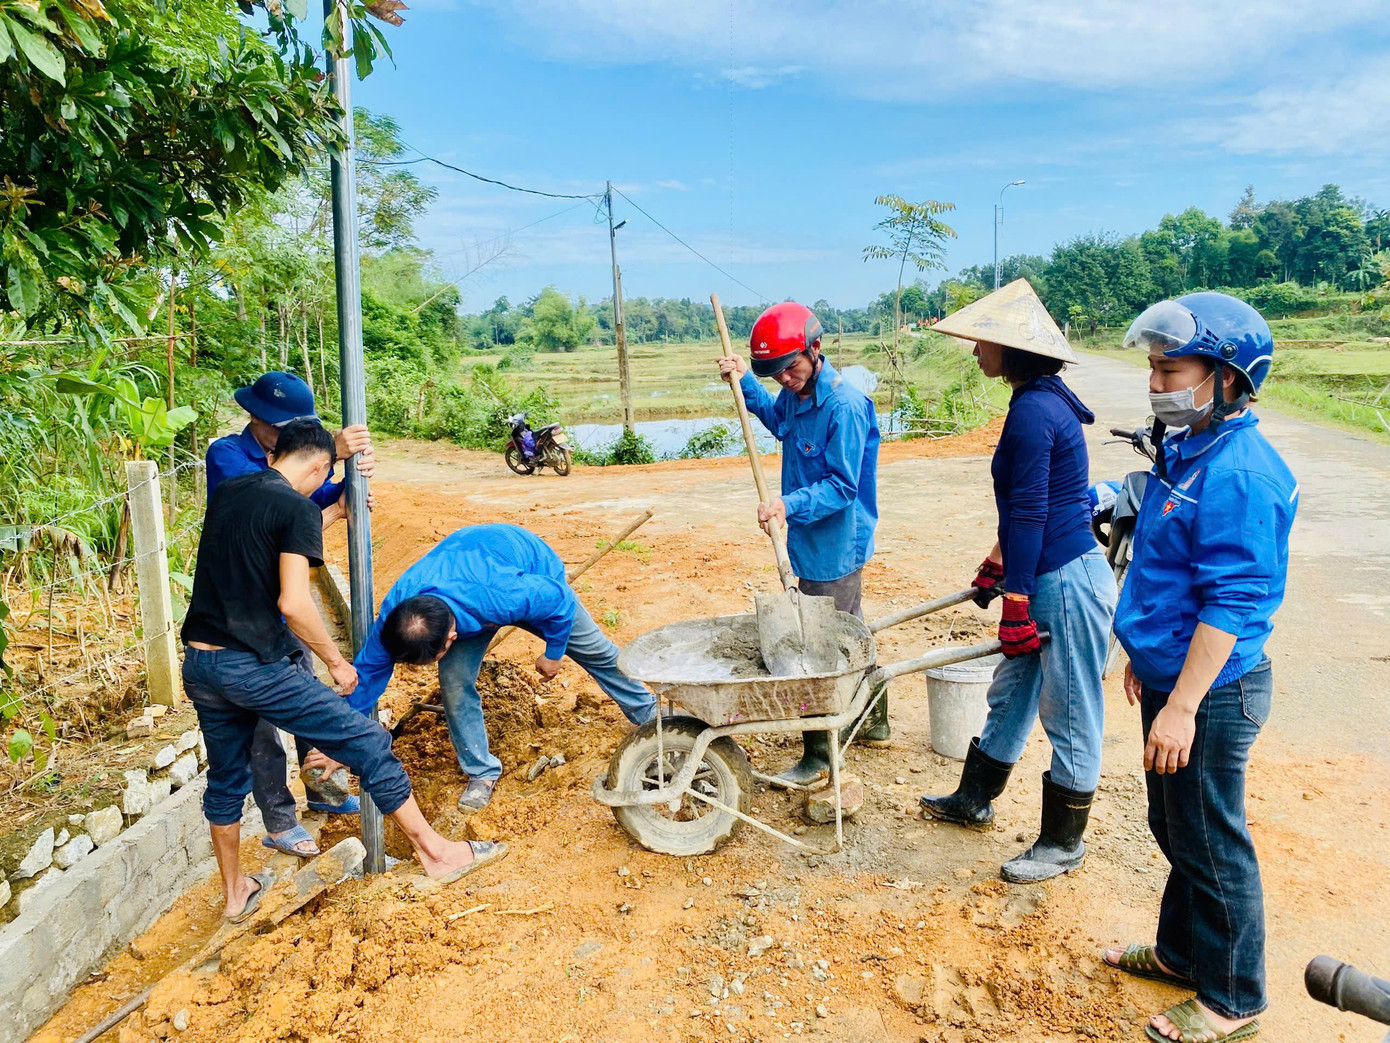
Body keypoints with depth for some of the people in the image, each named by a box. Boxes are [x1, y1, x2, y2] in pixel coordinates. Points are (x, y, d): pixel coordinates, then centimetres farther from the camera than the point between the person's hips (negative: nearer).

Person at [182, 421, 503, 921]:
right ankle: (435, 851, 7)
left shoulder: (226, 492, 11)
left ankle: (235, 893, 39)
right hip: (255, 667, -8)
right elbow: (293, 603, -21)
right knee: (367, 743, 0)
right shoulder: (299, 508, -12)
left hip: (199, 664, 8)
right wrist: (336, 660, -8)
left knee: (226, 779, 23)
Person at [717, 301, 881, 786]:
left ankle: (819, 754, 13)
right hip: (814, 542, 9)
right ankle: (874, 721, 40)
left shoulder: (844, 405, -24)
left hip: (834, 549, -9)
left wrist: (791, 505, -35)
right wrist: (744, 383, 15)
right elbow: (778, 421, 26)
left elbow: (842, 486, -24)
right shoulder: (797, 393, 3)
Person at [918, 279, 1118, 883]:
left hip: (1067, 584, -10)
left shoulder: (1033, 410, -20)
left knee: (1070, 718, 6)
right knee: (1010, 694, 22)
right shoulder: (1041, 400, 11)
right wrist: (995, 568, 27)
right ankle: (975, 799, 39)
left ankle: (1063, 842, 23)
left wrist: (1016, 606, -17)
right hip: (1049, 578, 10)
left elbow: (1030, 514, -21)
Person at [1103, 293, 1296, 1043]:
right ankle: (1181, 952, 43)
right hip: (1172, 677, 10)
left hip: (1210, 693, -10)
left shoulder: (1237, 474, -23)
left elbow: (1232, 605, -25)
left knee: (1211, 847, 7)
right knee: (1175, 830, 23)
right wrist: (1146, 655, 21)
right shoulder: (1187, 451, 7)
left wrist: (1182, 707, -25)